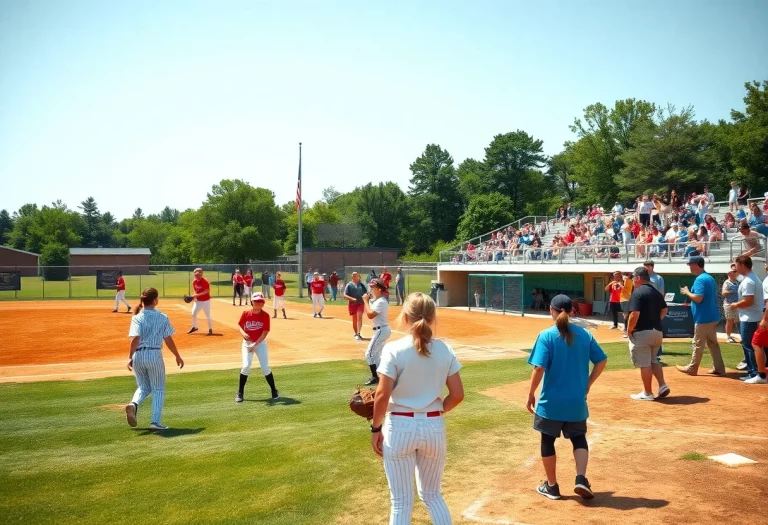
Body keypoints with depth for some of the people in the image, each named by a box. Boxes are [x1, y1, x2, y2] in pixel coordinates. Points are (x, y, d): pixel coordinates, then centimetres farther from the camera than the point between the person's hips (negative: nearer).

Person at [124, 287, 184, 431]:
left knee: (144, 387, 22)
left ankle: (134, 404, -7)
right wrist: (177, 356, 10)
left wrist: (130, 357, -12)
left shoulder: (137, 318, 2)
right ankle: (156, 422, 1)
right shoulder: (162, 317, 1)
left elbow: (135, 338, -12)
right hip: (154, 355, -2)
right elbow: (168, 339, 0)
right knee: (158, 389, 10)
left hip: (138, 355, 2)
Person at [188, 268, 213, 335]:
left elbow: (207, 291, -24)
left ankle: (210, 329, 13)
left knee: (208, 316, -2)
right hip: (198, 301, 6)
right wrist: (195, 297, -3)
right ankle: (194, 327, 25)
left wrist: (197, 295, -29)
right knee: (193, 314, 4)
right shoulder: (194, 282, 3)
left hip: (206, 301, -6)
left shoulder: (205, 281, -18)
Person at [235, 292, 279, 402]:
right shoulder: (246, 313, -8)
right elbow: (239, 325, 4)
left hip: (261, 343, -1)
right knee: (246, 366, -12)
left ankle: (274, 391, 12)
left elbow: (265, 332, -13)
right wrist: (243, 333, -19)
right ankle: (240, 393, 4)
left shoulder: (265, 315, -12)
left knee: (265, 367, -4)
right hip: (247, 342, 1)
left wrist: (255, 345, -19)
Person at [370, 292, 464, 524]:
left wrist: (376, 428, -1)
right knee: (432, 495, 23)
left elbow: (382, 396, -15)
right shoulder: (445, 350, -3)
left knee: (401, 502, 11)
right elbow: (457, 395, -2)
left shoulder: (393, 349, -13)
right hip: (434, 427, 3)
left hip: (400, 427, -3)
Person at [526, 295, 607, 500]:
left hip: (551, 401, -3)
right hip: (577, 401, 3)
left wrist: (531, 394, -7)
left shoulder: (546, 336, -13)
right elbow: (602, 361, 4)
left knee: (548, 440, 14)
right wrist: (588, 384, 14)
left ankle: (552, 486, 23)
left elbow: (539, 368, -18)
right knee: (579, 438, 21)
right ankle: (581, 479, 5)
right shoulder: (584, 334, 0)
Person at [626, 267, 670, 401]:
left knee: (644, 363, 0)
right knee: (653, 360, 22)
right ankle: (662, 385, 10)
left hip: (642, 332, -8)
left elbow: (634, 314, -21)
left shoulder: (638, 292, -15)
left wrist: (629, 330, -10)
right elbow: (664, 311, 17)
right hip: (657, 331, 8)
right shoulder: (657, 292, 11)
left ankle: (647, 393, 7)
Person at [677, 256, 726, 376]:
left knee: (698, 344, 0)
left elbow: (698, 298, -25)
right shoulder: (710, 278, 14)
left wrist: (687, 292, -9)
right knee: (713, 343, 14)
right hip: (713, 317, 9)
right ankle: (719, 368, 16)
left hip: (703, 318, -9)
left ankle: (692, 369, 9)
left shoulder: (700, 279, -17)